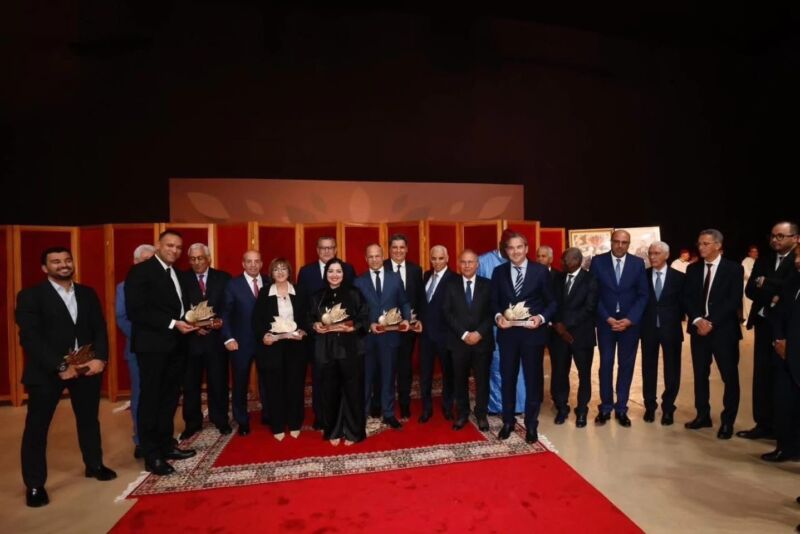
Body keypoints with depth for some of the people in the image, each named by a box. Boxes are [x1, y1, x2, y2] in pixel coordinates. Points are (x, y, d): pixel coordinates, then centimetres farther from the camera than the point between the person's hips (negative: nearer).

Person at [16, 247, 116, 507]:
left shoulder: (88, 294, 7)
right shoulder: (30, 296, -6)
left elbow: (100, 329, 5)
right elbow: (30, 337, -13)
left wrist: (100, 358, -11)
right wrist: (60, 367, -21)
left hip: (87, 367, 4)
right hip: (47, 371, -4)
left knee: (89, 419, 16)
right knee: (36, 427, 7)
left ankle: (94, 465, 34)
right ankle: (34, 485, 24)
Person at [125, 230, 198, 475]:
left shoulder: (177, 274, 14)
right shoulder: (140, 271, -10)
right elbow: (135, 311, -18)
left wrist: (189, 323, 0)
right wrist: (172, 324, -22)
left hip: (176, 345, 8)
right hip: (153, 345, -8)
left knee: (170, 397, 16)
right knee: (151, 399, 3)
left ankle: (166, 445, 29)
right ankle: (152, 456, 14)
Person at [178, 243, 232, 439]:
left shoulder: (223, 278, 2)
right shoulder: (182, 279, 1)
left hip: (216, 337, 0)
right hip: (191, 338, 0)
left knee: (218, 381, 10)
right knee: (190, 383, 10)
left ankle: (220, 420, 26)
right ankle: (192, 423, 27)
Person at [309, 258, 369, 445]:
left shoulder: (354, 294, -1)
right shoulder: (318, 297, 8)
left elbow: (365, 319, -4)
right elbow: (309, 319, 12)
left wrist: (352, 327, -20)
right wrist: (315, 326, -9)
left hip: (350, 350, -2)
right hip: (326, 351, 2)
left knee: (352, 390, 3)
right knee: (330, 391, 8)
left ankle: (352, 431, 22)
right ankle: (333, 431, 27)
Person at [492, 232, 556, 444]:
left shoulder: (541, 271, -2)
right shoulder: (498, 272, 4)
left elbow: (551, 302, 1)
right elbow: (494, 302, 6)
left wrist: (542, 318, -16)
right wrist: (498, 316, -13)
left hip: (533, 333, -1)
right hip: (507, 333, 2)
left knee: (533, 379, 11)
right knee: (507, 378, 12)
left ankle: (531, 425, 29)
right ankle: (508, 421, 31)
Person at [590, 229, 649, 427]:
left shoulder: (638, 263, 1)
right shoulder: (598, 261, -3)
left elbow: (642, 295, 0)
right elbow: (594, 294, -3)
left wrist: (629, 319, -11)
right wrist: (608, 318, -11)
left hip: (630, 322, 1)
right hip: (605, 321, -1)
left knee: (626, 365, 8)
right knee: (605, 365, 5)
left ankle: (621, 409, 20)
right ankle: (605, 408, 17)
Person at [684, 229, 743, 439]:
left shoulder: (734, 269, -3)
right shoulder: (693, 269, 8)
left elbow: (734, 301, -10)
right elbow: (688, 298, 5)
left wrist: (712, 322, -17)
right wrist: (697, 320, -10)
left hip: (724, 329, -3)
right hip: (699, 328, 4)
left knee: (730, 377, 4)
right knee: (700, 374, 10)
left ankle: (728, 421, 17)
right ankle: (703, 415, 23)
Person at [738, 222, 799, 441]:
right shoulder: (762, 261, 11)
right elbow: (750, 290, 4)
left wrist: (765, 283, -10)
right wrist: (772, 295, -13)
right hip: (764, 324, 5)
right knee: (762, 376, 8)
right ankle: (764, 424, 18)